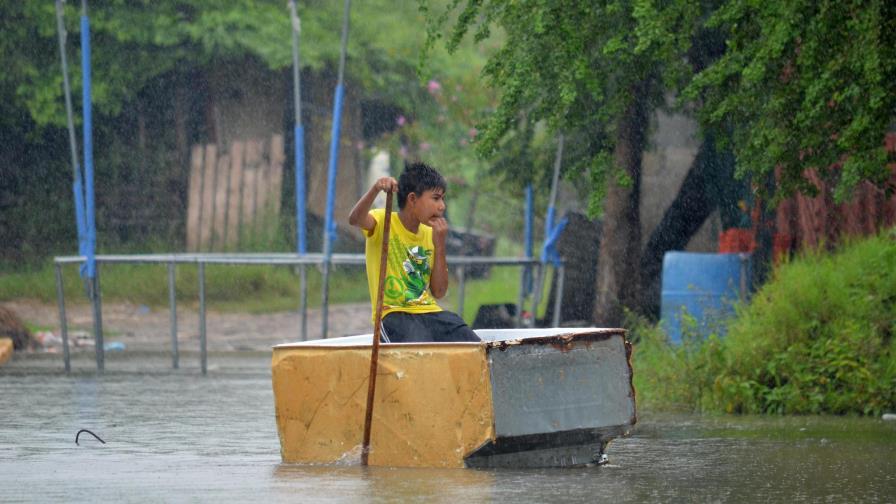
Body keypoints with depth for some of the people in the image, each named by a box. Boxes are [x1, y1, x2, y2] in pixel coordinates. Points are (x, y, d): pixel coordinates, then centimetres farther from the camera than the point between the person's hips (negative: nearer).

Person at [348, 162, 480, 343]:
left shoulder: (430, 233, 12)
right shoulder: (383, 223, -3)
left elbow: (439, 293, 7)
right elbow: (355, 219, -28)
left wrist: (439, 244, -1)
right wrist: (375, 190, -44)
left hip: (430, 312, 6)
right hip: (394, 313, -6)